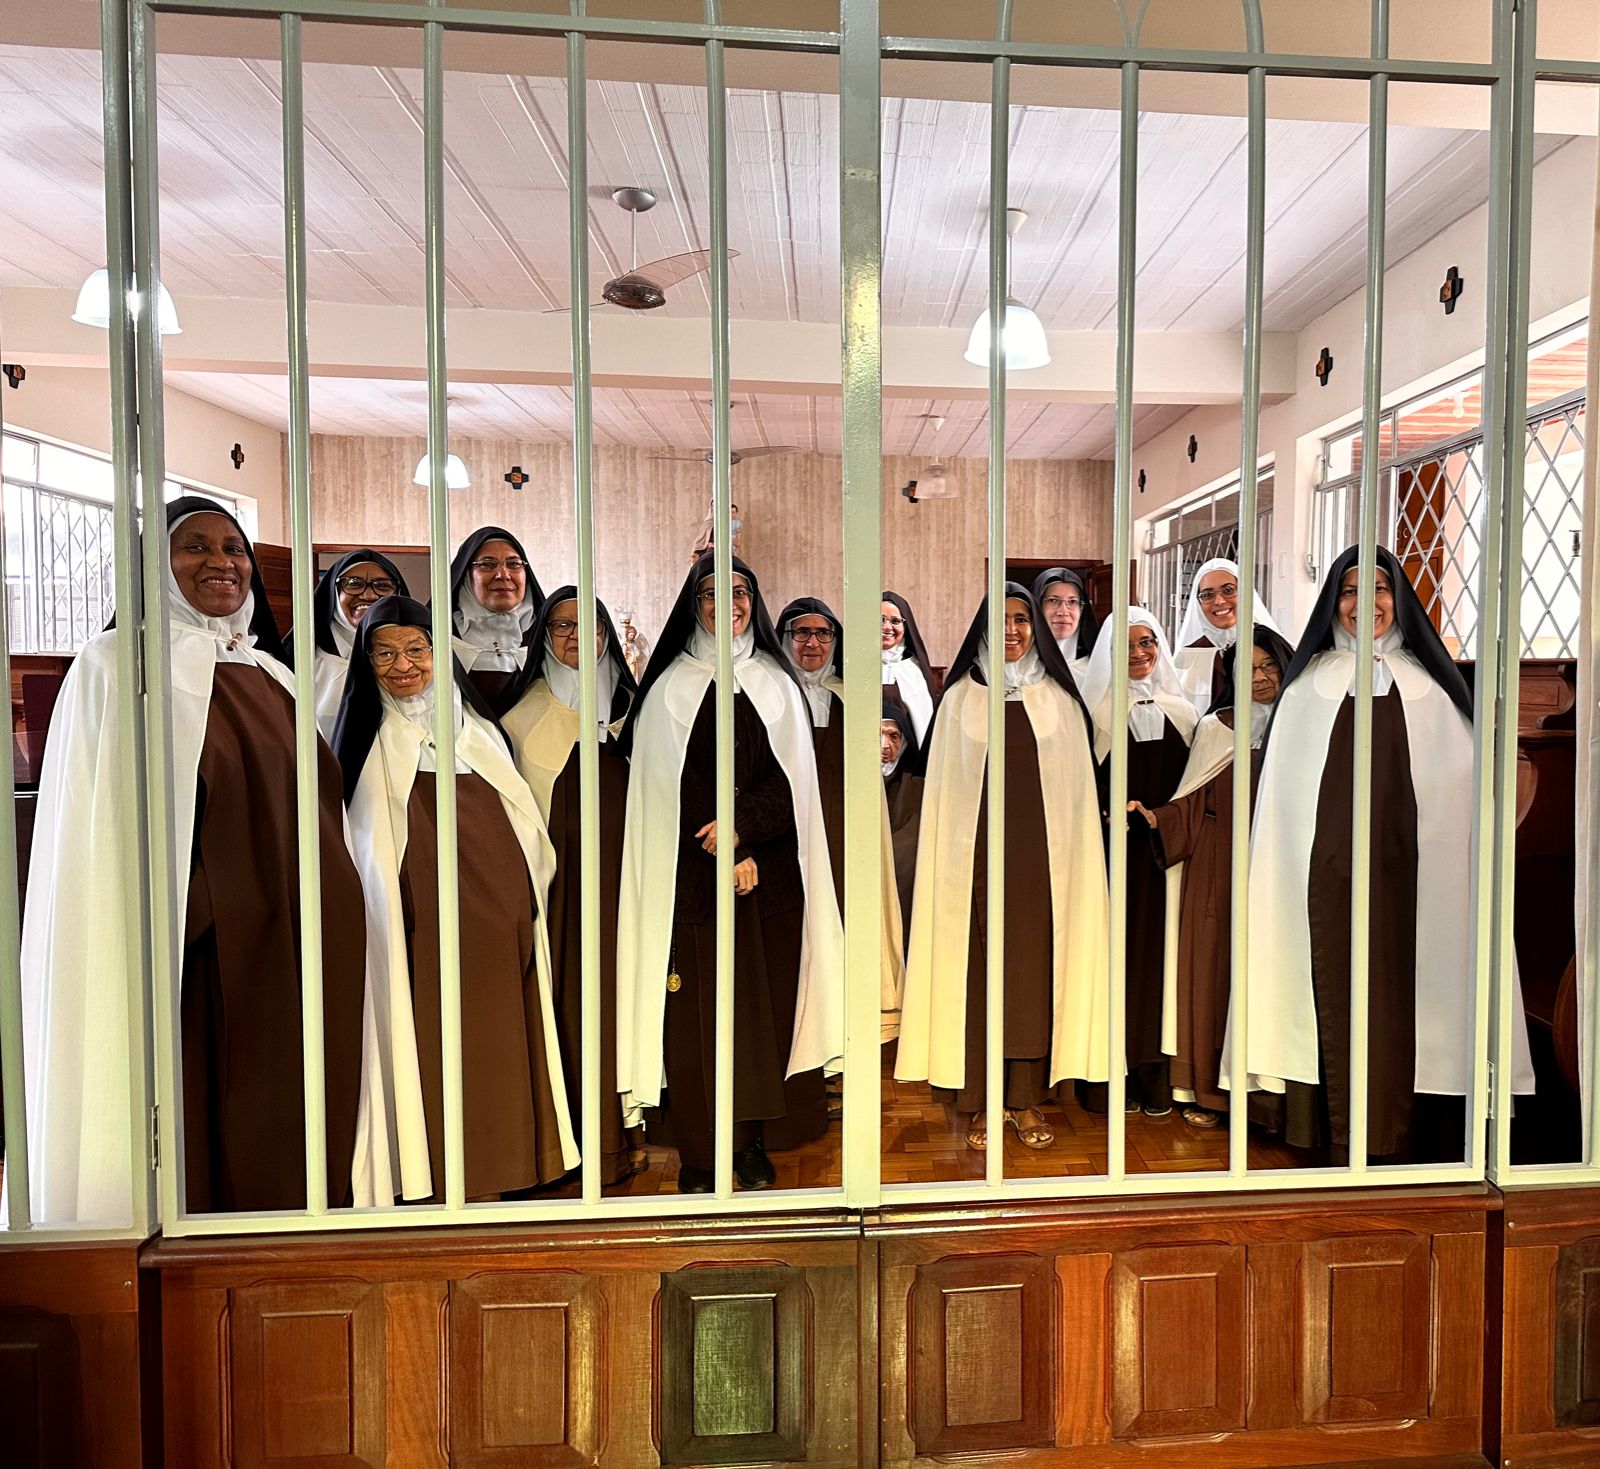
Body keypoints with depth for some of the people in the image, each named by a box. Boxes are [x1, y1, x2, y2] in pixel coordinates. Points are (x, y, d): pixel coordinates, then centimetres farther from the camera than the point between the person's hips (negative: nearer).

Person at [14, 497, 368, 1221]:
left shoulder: (270, 676, 13)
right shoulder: (114, 665, -4)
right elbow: (98, 835, -8)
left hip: (288, 947, 6)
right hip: (199, 952, -5)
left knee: (283, 1127, 14)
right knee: (203, 1138, 5)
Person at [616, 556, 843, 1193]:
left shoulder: (777, 683, 11)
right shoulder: (671, 687, 5)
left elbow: (791, 777, 2)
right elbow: (671, 787, -2)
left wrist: (742, 825, -15)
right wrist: (727, 857, -11)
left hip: (770, 874, 2)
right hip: (694, 874, -1)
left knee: (765, 1000, 5)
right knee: (696, 1007, 0)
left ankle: (756, 1142, 19)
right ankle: (697, 1150, 14)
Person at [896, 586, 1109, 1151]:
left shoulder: (1059, 698, 8)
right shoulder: (960, 699, 5)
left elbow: (1076, 785, 8)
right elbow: (944, 789, 4)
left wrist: (1071, 860, 2)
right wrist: (951, 864, -2)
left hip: (1041, 855, 1)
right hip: (978, 854, -1)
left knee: (1035, 967, 5)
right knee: (978, 969, 3)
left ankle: (1027, 1098, 20)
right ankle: (980, 1101, 15)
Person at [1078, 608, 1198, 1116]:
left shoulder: (1181, 709, 12)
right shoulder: (1097, 708, 1)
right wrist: (1108, 816, -17)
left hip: (1167, 847, 3)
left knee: (1159, 951, 7)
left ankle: (1155, 1073, 17)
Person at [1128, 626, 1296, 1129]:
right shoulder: (1213, 728, 8)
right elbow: (1194, 807, 4)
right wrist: (1154, 818, -11)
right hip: (1218, 871, 0)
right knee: (1213, 969, 2)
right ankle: (1207, 1089, 14)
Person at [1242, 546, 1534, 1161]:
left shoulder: (1430, 684, 9)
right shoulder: (1309, 683, 8)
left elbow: (1461, 784, 5)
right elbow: (1283, 790, 6)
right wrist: (1288, 877, 1)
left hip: (1406, 873, 0)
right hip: (1328, 874, 0)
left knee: (1399, 997, 4)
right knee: (1337, 997, 4)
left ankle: (1399, 1144, 18)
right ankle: (1342, 1140, 17)